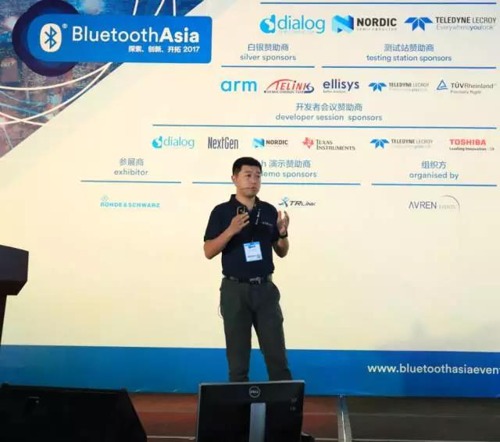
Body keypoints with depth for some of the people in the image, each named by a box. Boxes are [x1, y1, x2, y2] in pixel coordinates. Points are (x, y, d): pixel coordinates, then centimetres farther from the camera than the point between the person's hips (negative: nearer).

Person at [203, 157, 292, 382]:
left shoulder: (269, 211, 7)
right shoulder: (222, 211, -3)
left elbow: (281, 252, 11)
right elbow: (209, 252, -8)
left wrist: (283, 233, -9)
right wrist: (231, 230, -22)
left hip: (265, 289, 3)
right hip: (235, 290, -2)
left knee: (277, 355, 5)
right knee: (237, 357, 5)